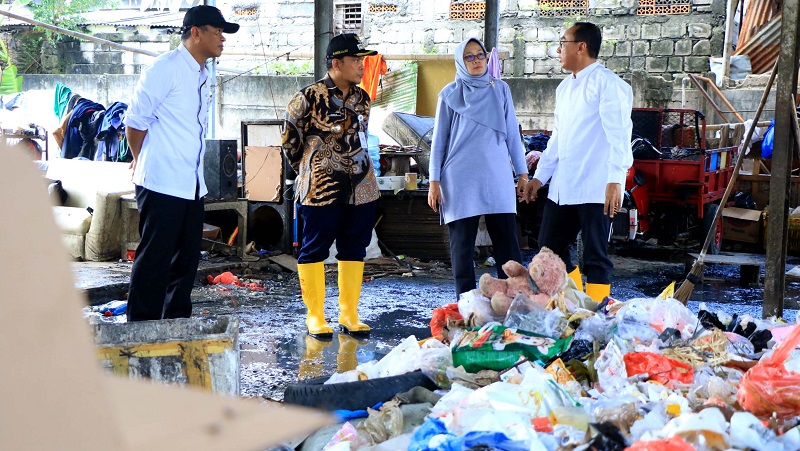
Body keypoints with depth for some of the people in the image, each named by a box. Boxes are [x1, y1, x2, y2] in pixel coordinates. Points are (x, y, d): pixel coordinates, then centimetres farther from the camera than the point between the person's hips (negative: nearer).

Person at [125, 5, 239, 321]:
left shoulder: (202, 75, 14)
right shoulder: (166, 68, -12)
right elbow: (136, 120, -9)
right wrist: (142, 162, 4)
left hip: (192, 185, 8)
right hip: (162, 184, -8)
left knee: (187, 257, 13)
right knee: (155, 258, -2)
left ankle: (177, 322, 25)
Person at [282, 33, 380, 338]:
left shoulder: (362, 98, 10)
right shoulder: (309, 97, -9)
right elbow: (290, 140, 1)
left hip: (361, 187, 6)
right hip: (321, 189, -6)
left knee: (354, 250, 9)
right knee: (314, 250, 1)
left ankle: (349, 316, 19)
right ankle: (315, 317, 11)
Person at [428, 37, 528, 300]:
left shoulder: (500, 89, 10)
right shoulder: (450, 94, 5)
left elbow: (512, 133, 13)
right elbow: (439, 140, 6)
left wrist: (522, 173, 10)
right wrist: (434, 182, 1)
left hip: (497, 177, 1)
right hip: (460, 179, -1)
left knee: (507, 242, -2)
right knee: (462, 244, 2)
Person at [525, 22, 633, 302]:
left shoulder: (607, 83, -8)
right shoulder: (564, 87, 18)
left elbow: (618, 134, -16)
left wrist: (615, 181, -25)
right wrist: (539, 176, 22)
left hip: (596, 189, -9)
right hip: (562, 188, 9)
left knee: (596, 258, -1)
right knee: (549, 249, 10)